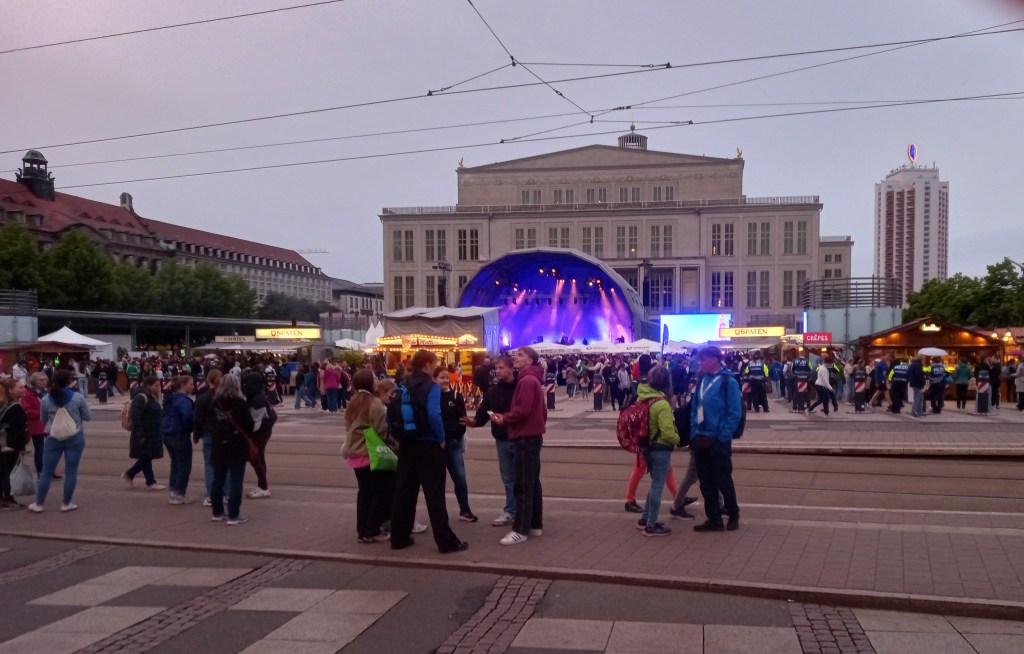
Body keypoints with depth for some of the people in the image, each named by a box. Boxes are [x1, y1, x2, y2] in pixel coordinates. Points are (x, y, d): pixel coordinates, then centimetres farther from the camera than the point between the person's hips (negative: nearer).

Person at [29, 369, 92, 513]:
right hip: (75, 438, -2)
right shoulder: (78, 397, -9)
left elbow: (43, 419, 10)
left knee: (46, 471, 10)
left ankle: (39, 504, 17)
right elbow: (88, 417, 0)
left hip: (53, 438, 2)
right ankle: (66, 503, 11)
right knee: (71, 471, 6)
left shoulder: (46, 399, -3)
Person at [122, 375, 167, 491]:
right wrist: (140, 435, -24)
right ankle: (151, 482, 9)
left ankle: (129, 474, 28)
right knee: (146, 458, 2)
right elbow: (136, 417, -23)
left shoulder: (153, 397, 13)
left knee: (146, 458, 15)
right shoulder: (141, 398, -18)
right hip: (144, 435, -9)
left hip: (153, 434, 10)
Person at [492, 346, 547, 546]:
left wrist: (504, 418, -10)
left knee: (522, 485, -8)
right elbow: (540, 410, 20)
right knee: (532, 483, 13)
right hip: (532, 435, 11)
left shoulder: (526, 381, -16)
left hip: (525, 437, -11)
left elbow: (522, 410, -23)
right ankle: (535, 525, 18)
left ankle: (520, 530, -6)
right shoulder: (533, 380, 17)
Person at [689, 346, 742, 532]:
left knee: (723, 480, 5)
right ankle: (714, 519, 19)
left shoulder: (728, 382, -11)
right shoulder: (702, 380, 9)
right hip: (700, 439, 6)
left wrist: (723, 437, -16)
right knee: (706, 481, 10)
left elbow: (735, 413, -14)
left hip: (718, 440, -6)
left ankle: (733, 515, 25)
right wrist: (693, 433, 5)